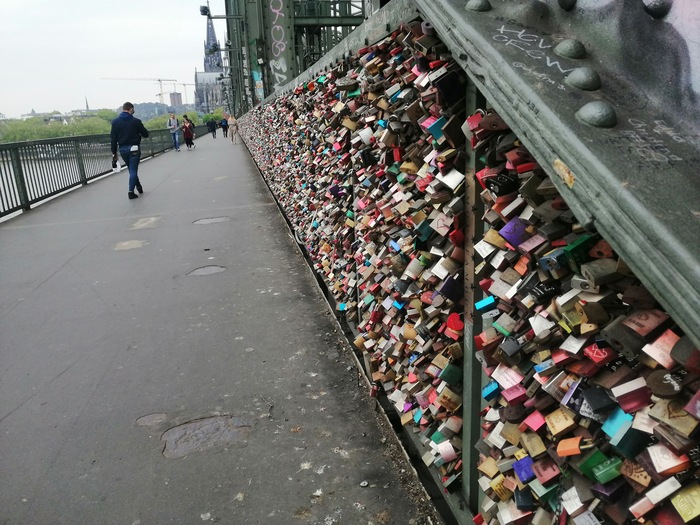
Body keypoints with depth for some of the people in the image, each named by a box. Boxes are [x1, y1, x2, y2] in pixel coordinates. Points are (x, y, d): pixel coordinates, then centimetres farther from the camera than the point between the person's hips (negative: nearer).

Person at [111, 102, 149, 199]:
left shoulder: (115, 122, 1)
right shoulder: (136, 121, -9)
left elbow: (113, 139, 0)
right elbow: (145, 134, -1)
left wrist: (114, 153, 4)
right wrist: (139, 130, 21)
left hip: (122, 150, 4)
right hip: (134, 148, -4)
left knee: (131, 169, 20)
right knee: (133, 170, 0)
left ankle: (138, 186, 31)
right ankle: (131, 191, -5)